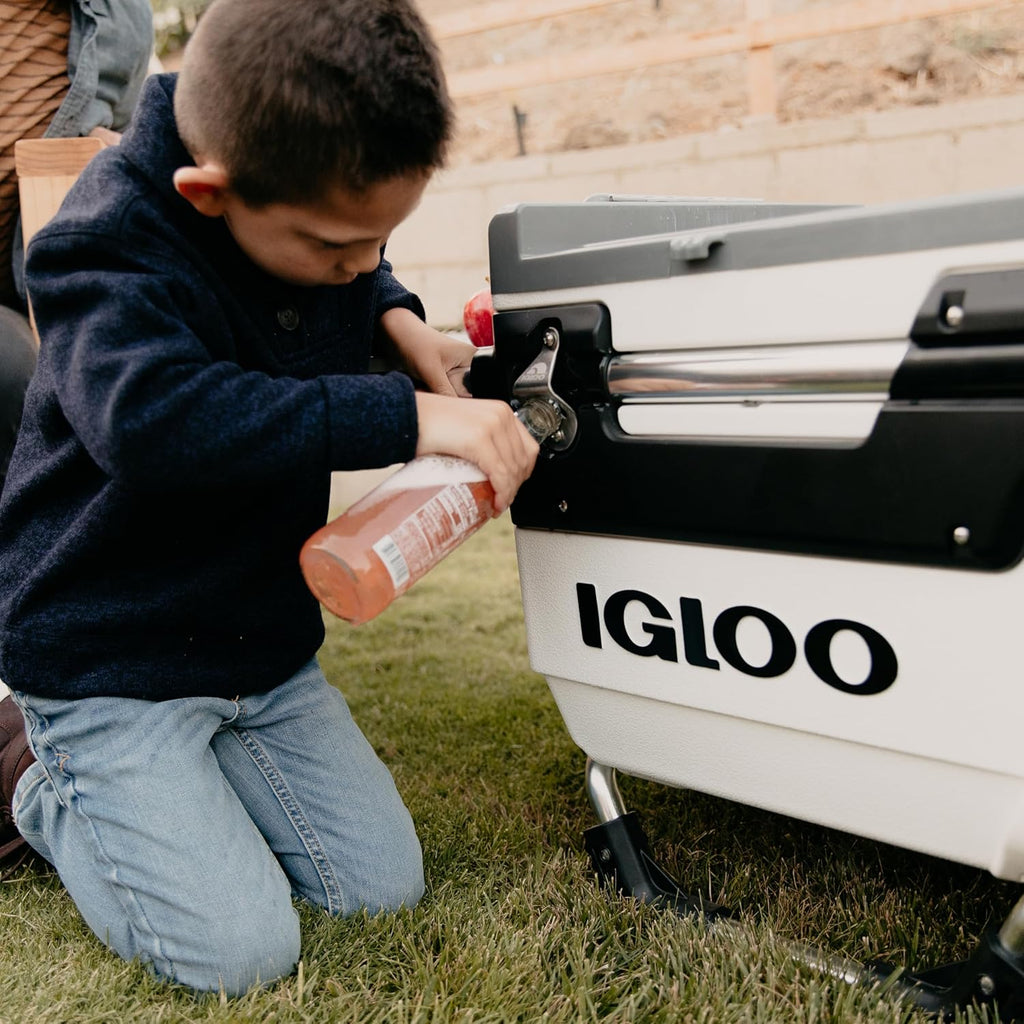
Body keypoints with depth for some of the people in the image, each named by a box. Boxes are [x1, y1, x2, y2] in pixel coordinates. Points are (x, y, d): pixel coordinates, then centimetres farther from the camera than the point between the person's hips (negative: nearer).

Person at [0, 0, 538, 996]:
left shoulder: (311, 201, -2)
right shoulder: (113, 252, -25)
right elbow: (157, 418, -44)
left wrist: (399, 324, -2)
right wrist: (410, 417, -43)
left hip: (264, 640, 7)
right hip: (111, 660, -6)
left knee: (382, 885, 5)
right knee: (242, 950, -10)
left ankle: (181, 773, 23)